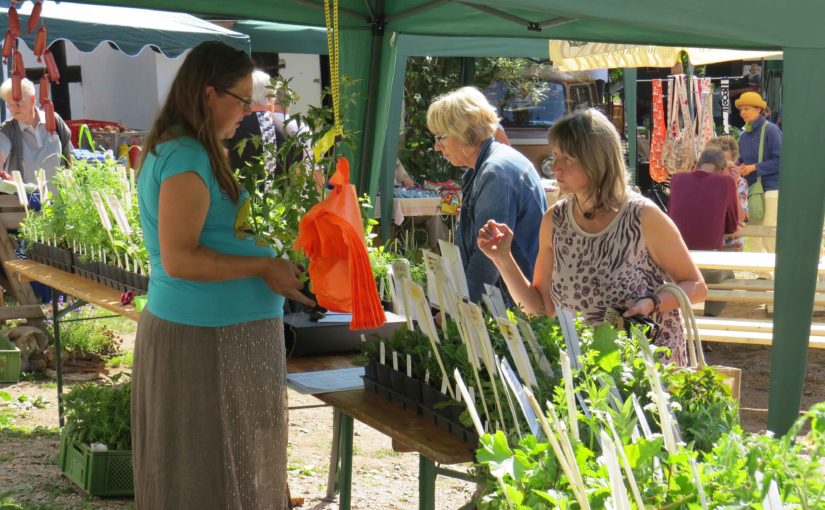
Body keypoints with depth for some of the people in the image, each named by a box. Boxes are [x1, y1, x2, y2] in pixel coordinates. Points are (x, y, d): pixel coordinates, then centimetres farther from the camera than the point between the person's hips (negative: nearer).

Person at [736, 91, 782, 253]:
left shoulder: (770, 130, -9)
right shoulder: (744, 135, 10)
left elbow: (780, 160, -14)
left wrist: (754, 167, -17)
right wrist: (738, 166, -5)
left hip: (772, 188, -7)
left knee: (769, 236, -8)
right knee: (753, 235, 9)